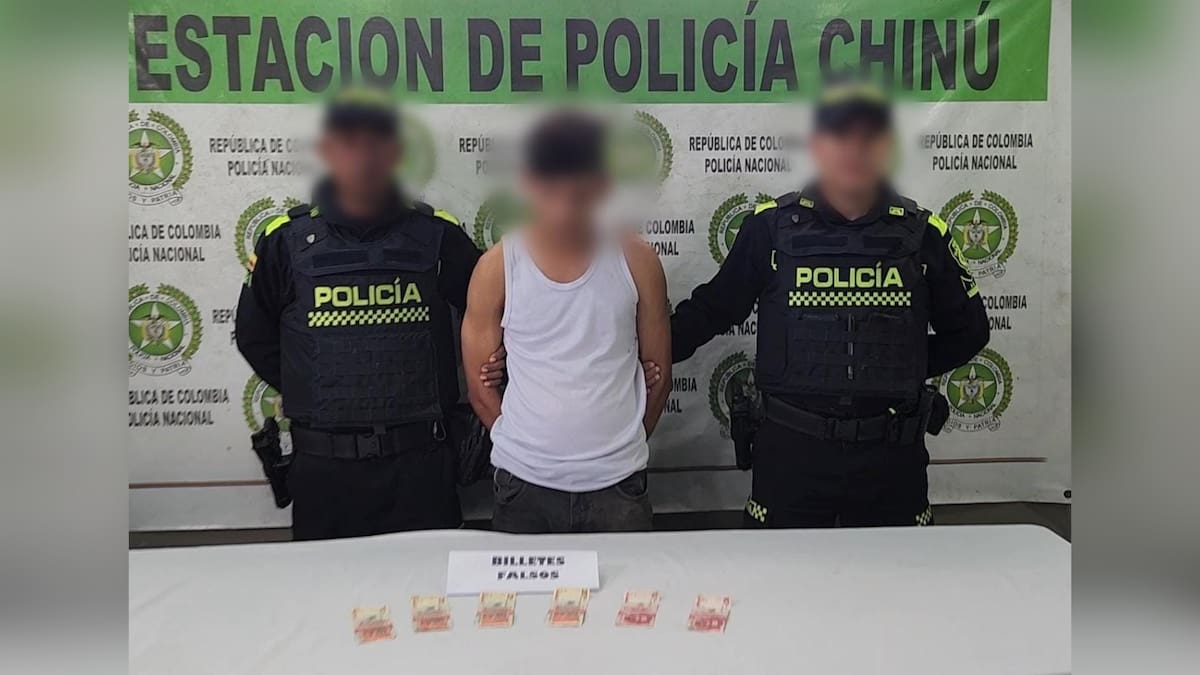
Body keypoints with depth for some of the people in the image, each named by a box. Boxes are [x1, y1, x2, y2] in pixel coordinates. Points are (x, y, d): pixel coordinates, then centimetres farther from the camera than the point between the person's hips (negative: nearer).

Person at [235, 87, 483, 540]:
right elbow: (255, 337, 13)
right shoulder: (287, 239, 1)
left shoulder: (436, 234, 0)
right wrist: (311, 392, 5)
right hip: (323, 464, 1)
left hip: (418, 458, 0)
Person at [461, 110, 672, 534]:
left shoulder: (636, 262, -3)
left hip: (617, 485, 0)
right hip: (523, 485, 0)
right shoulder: (497, 268, -4)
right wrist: (530, 450, 5)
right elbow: (481, 385, 4)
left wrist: (619, 449, 9)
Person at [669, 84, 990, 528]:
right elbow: (712, 308, 4)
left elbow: (967, 332, 11)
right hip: (790, 450, -2)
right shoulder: (771, 226, -5)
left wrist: (901, 374, 2)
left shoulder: (923, 233, 0)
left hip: (891, 454, 2)